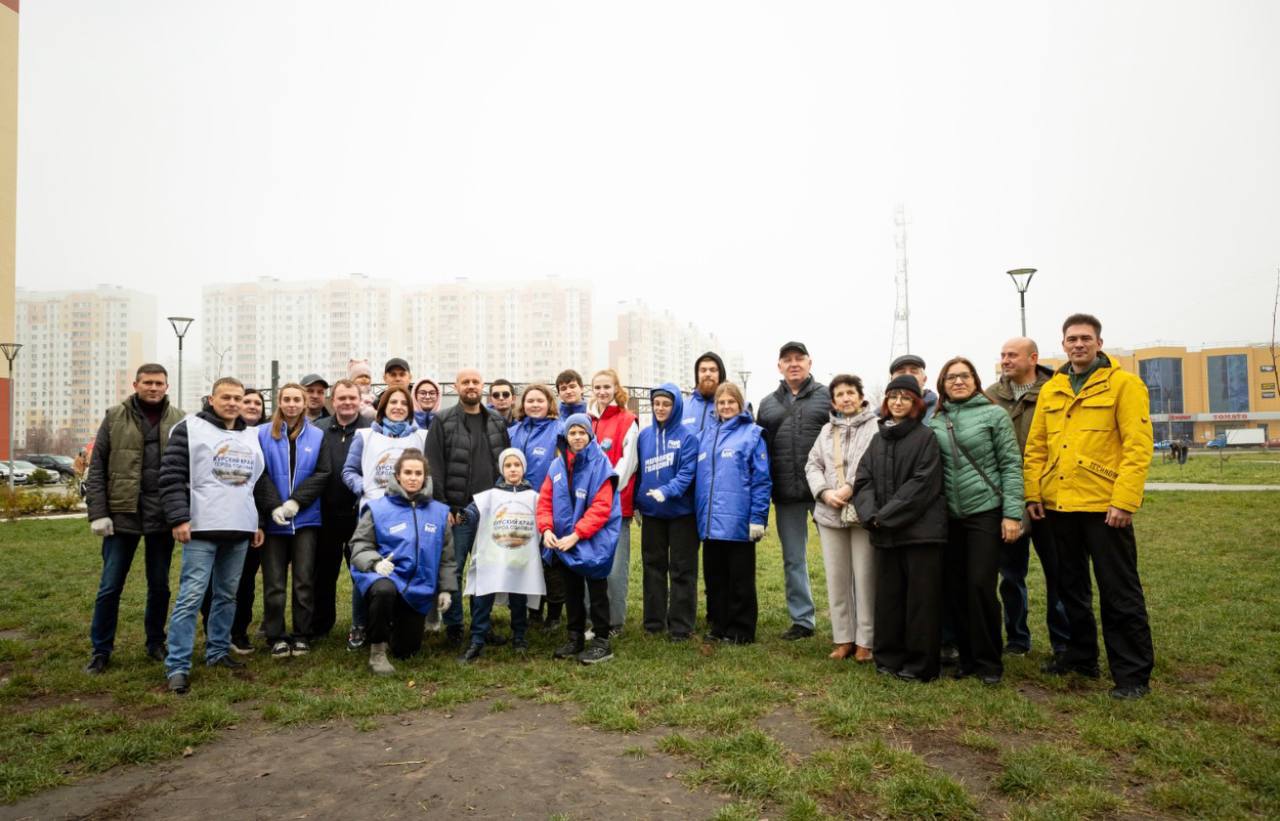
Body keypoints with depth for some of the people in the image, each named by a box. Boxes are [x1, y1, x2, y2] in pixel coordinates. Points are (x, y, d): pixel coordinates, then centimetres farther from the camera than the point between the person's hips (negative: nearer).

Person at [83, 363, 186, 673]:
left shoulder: (179, 421, 3)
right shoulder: (115, 417, 2)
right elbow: (96, 469, 1)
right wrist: (97, 513, -6)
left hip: (162, 518, 1)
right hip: (122, 515, -1)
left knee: (159, 586, 12)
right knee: (110, 587, 5)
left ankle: (156, 644, 27)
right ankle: (101, 650, 19)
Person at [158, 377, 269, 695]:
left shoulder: (252, 436, 16)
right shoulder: (189, 429, -2)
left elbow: (260, 483, 20)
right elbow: (171, 477, -8)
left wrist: (260, 522, 16)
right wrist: (179, 519, -15)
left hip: (240, 530, 6)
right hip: (201, 528, -6)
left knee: (227, 595, 12)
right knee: (191, 596, -6)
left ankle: (218, 652, 24)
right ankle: (177, 666, -1)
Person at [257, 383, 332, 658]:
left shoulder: (317, 435, 5)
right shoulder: (263, 434, 1)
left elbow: (322, 474, -1)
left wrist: (296, 502, -11)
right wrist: (273, 506, -16)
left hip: (306, 518, 1)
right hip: (273, 519, -1)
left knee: (304, 580, 3)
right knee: (274, 582, 2)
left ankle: (302, 636, 14)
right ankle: (276, 637, 14)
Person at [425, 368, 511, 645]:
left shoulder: (497, 423, 11)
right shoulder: (443, 422, -1)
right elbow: (434, 467, -5)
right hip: (457, 512, -3)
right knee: (452, 570, 3)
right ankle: (453, 625, 18)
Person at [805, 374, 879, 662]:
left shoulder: (876, 427, -4)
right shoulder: (827, 430, 16)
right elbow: (813, 465, 12)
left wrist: (851, 488, -16)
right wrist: (825, 492, -4)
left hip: (863, 513, -5)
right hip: (830, 514, 5)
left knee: (865, 578, 0)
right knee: (836, 578, 10)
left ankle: (865, 641, 12)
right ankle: (843, 638, 20)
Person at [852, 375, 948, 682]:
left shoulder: (925, 437, -2)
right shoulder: (877, 440, 14)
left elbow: (922, 484, -12)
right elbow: (863, 481, 7)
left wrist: (886, 515, -14)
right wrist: (870, 514, -11)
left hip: (920, 530, -5)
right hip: (885, 533, 5)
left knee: (921, 597, 1)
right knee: (888, 596, 11)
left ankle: (920, 664, 10)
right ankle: (889, 658, 22)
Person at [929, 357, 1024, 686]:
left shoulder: (994, 414, -1)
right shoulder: (935, 423, 8)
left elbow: (1011, 465, -4)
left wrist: (1012, 514, -10)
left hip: (986, 512, -4)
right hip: (950, 516, 4)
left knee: (981, 586, -6)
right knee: (953, 589, 6)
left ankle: (989, 661, 10)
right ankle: (967, 657, 21)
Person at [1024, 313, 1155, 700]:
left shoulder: (1124, 384, -5)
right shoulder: (1050, 390, 11)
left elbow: (1138, 446, -12)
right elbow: (1036, 447, 11)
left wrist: (1124, 501, -18)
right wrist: (1033, 493, 2)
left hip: (1105, 505, -6)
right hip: (1059, 505, 6)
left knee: (1119, 592, 1)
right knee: (1071, 587, 17)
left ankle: (1132, 674, 12)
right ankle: (1080, 657, 31)